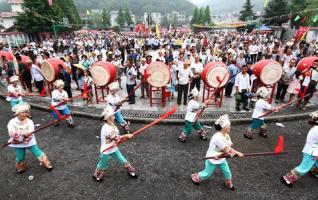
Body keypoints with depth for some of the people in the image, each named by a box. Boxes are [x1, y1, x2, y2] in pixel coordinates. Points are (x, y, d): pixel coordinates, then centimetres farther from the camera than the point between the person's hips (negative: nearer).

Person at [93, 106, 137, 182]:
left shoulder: (112, 125, -4)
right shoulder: (106, 129, -30)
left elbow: (116, 137, -2)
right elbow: (116, 138, -32)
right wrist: (127, 135, -26)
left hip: (113, 149, 6)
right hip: (106, 151, -6)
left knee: (123, 160, 9)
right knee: (102, 165, 16)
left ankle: (130, 171, 30)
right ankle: (97, 175, 44)